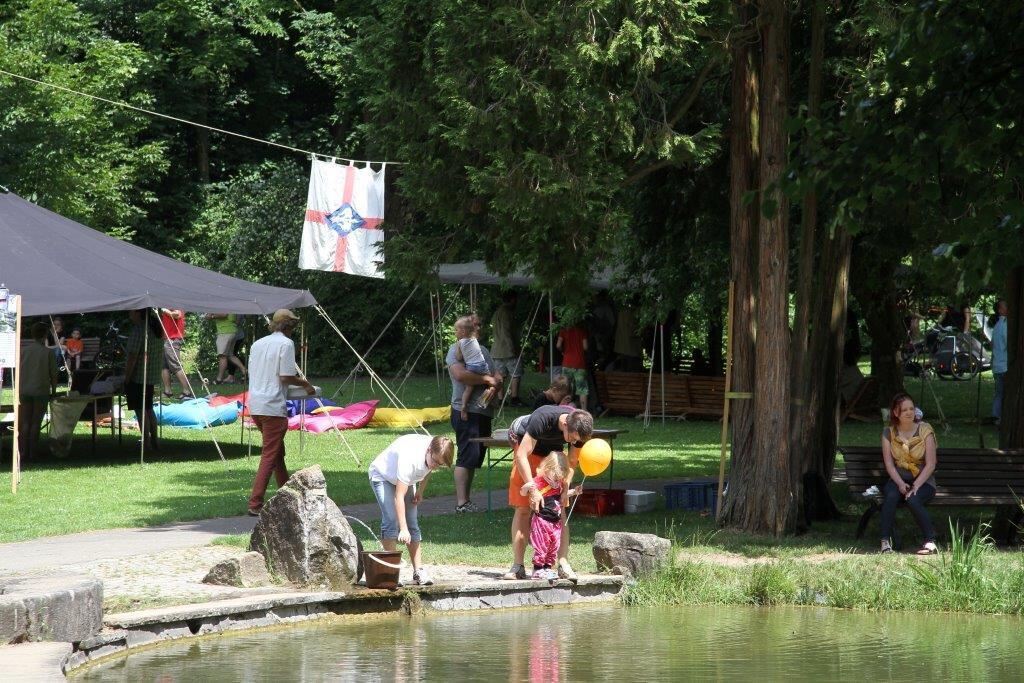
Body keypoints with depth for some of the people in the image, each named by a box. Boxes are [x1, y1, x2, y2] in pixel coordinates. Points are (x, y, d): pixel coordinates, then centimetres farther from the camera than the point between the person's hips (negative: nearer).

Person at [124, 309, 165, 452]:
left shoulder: (138, 330, -19)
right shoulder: (155, 327, 10)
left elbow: (133, 356, -22)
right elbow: (160, 352, 17)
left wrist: (127, 378, -17)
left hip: (139, 375, -10)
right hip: (152, 375, 10)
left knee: (140, 409, -4)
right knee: (148, 408, 18)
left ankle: (146, 442, -6)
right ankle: (154, 441, 21)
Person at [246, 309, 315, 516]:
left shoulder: (258, 344, 15)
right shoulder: (286, 344, -7)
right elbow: (286, 376, -14)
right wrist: (305, 384, 3)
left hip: (255, 405, 8)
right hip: (273, 406, -8)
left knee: (277, 452, 20)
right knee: (270, 456, -6)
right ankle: (255, 504, -12)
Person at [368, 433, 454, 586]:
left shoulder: (435, 454, -22)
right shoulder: (409, 458, -43)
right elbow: (399, 496, -44)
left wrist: (420, 491, 2)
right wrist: (403, 529, -47)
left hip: (407, 479, 6)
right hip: (382, 475, -6)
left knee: (412, 525, -1)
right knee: (391, 521, -21)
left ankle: (418, 572, -1)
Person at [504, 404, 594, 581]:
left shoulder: (580, 429, -24)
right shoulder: (543, 418, -39)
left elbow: (572, 462, -9)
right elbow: (522, 456, -35)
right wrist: (532, 489, -40)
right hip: (528, 452, -3)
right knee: (523, 509, -8)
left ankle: (563, 564, -8)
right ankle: (517, 566, -7)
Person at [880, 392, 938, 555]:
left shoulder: (925, 430, -5)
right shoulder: (889, 433, 2)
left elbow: (930, 464, -9)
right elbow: (889, 463, -2)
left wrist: (916, 486, -20)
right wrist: (901, 484, -19)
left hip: (923, 481, -2)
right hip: (898, 480, 2)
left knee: (913, 499, -34)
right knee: (891, 496, -32)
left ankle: (930, 541, -27)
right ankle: (885, 542, -30)